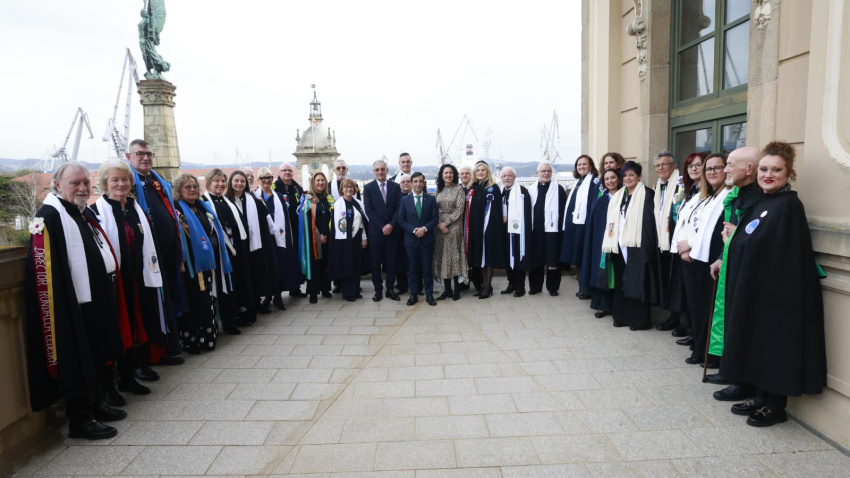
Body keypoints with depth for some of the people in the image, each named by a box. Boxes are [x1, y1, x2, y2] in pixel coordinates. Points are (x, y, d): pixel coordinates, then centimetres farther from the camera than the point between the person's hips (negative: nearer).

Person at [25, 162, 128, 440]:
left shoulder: (86, 214, 15)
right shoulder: (49, 217, -13)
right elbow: (45, 268, -21)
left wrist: (111, 296, 20)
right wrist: (65, 308, -25)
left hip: (99, 302, 9)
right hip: (75, 305, -9)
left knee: (99, 359, 18)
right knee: (79, 363, 1)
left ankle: (95, 405, 33)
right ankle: (80, 420, 13)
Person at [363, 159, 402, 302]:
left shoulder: (396, 187, 6)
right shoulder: (368, 187, 2)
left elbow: (399, 208, 1)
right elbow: (369, 210, -5)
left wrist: (391, 225, -13)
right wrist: (382, 226, -13)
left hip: (392, 230, 1)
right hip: (375, 230, -1)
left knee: (391, 261, 6)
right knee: (375, 262, 4)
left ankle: (390, 289, 16)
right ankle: (378, 290, 13)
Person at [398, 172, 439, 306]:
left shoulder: (431, 199, 5)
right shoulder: (405, 200, 5)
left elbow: (435, 218, 1)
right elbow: (401, 220, 1)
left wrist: (424, 228, -14)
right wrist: (414, 230, -13)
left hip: (427, 239, 0)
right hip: (411, 239, 0)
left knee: (427, 268, 4)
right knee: (413, 268, 6)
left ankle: (429, 295, 13)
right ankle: (413, 294, 15)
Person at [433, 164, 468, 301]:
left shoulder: (458, 189, -1)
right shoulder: (438, 190, 11)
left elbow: (459, 209, -8)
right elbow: (435, 209, 8)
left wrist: (446, 223, -12)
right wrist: (439, 224, -8)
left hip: (454, 225, -4)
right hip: (440, 226, 4)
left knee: (454, 255, -3)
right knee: (441, 256, 3)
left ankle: (456, 289, 7)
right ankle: (447, 289, 10)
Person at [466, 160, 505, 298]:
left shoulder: (493, 188, -3)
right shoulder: (473, 189, 14)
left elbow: (496, 210, -10)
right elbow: (470, 210, 15)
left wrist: (493, 227, -19)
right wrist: (469, 228, 7)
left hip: (489, 227, -6)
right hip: (475, 227, 6)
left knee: (488, 256, -2)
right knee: (479, 256, 9)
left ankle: (487, 287, 3)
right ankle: (484, 284, 18)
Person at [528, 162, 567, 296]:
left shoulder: (558, 189, 1)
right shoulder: (531, 189, 10)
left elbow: (563, 209, -3)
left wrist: (562, 227, -8)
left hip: (552, 229, -3)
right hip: (535, 230, 3)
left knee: (553, 259, 1)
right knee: (535, 259, 8)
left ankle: (553, 287, 12)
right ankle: (535, 286, 18)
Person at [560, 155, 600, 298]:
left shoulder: (595, 181, -5)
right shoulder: (578, 182, 20)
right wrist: (568, 223, 13)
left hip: (585, 224, -8)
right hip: (575, 224, 8)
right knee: (579, 258, 11)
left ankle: (587, 289, 2)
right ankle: (583, 288, 19)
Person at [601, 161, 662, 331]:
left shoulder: (647, 194, -5)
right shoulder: (619, 196, 15)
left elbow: (650, 221, -11)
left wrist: (647, 246, -17)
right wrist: (611, 243, 8)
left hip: (637, 245, -6)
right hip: (620, 245, 6)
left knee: (637, 282, -2)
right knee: (621, 281, 10)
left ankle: (640, 319, 7)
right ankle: (622, 316, 20)